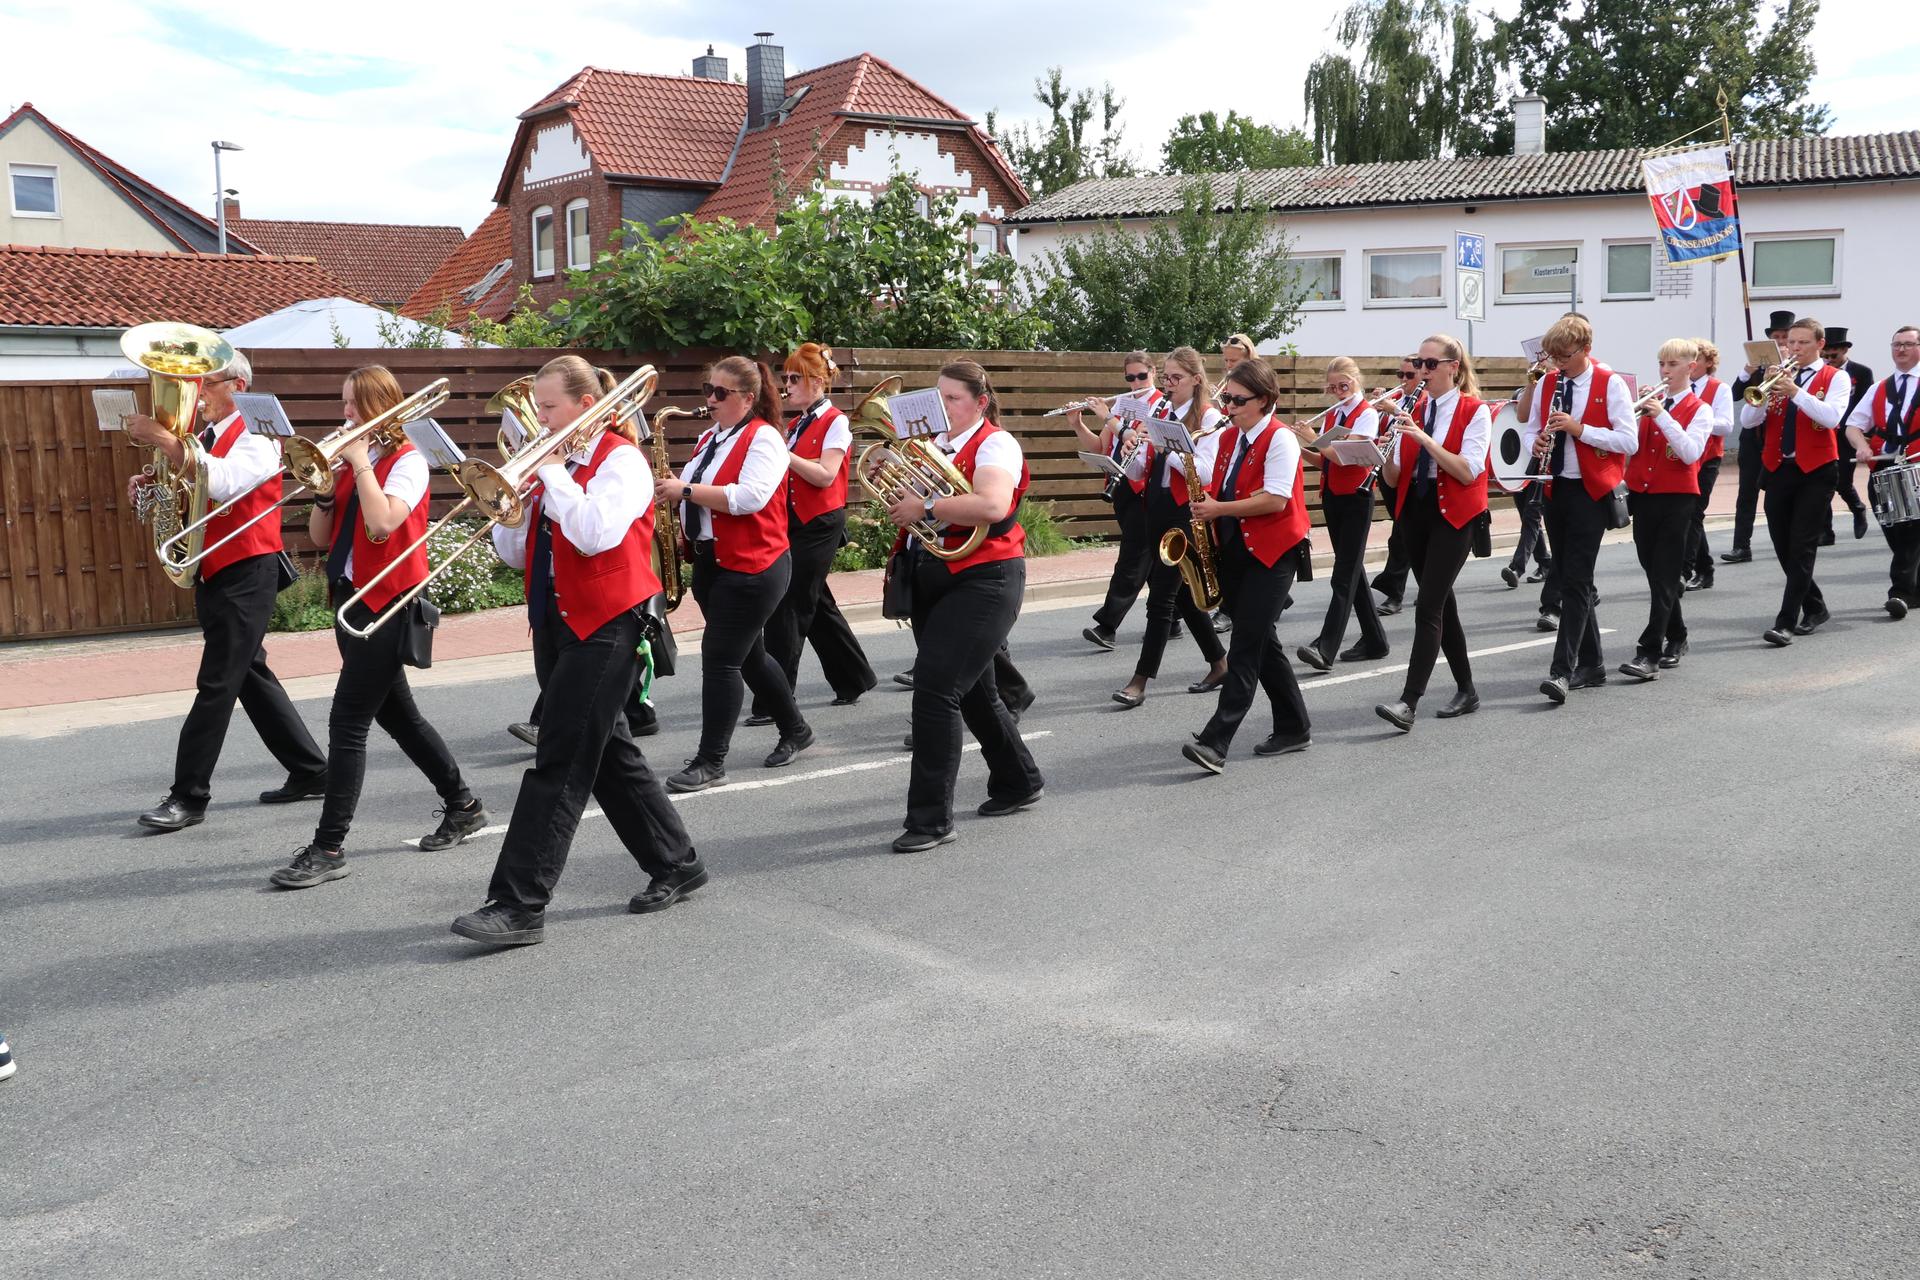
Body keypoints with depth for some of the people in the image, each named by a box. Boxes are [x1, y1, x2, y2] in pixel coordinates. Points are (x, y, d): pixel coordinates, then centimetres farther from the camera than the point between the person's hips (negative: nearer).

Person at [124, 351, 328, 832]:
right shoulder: (200, 442, 14)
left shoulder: (256, 438, -10)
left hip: (246, 574, -9)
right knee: (250, 676, 13)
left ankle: (189, 795, -5)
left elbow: (224, 483, -29)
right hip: (211, 573, 9)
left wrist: (164, 442, -33)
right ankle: (310, 771, 21)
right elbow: (184, 503, 17)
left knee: (217, 683, -8)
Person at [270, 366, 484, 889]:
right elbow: (321, 537, 11)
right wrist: (326, 486, -5)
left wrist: (361, 463, -17)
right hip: (352, 598, 9)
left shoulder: (407, 460, -9)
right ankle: (463, 805, 30)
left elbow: (383, 523, -25)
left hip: (387, 602, -9)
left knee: (348, 722, -9)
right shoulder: (351, 458, 12)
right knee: (397, 714, 16)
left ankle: (329, 848, -4)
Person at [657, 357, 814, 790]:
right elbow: (699, 493, 23)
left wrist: (686, 490, -23)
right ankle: (795, 729, 35)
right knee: (746, 655, 17)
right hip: (711, 561, 9)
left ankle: (711, 762, -4)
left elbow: (748, 498, -26)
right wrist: (673, 492, 1)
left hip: (751, 565, -9)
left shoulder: (763, 438, -12)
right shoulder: (710, 437, 14)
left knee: (721, 657, -10)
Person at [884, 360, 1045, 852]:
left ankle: (931, 818, -10)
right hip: (929, 578, 8)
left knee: (936, 687, -16)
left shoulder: (996, 444, -9)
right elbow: (906, 494, 17)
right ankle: (1018, 783, 34)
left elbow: (992, 505, -27)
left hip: (981, 581, -8)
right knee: (971, 689, 16)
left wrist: (926, 507, -24)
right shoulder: (935, 443, 14)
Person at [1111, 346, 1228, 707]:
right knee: (1182, 592, 13)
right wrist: (1133, 450, -11)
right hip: (1157, 510, 7)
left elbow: (1206, 473, -19)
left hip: (1187, 512, -7)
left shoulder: (1208, 417, -6)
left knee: (1161, 594, -9)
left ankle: (1140, 680, -7)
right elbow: (1137, 474, 10)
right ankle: (1219, 663, 26)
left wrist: (1166, 446, -24)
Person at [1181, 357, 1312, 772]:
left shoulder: (1280, 439, -12)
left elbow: (1276, 500, -21)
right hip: (1234, 550, 8)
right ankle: (1294, 727, 25)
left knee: (1246, 645, -12)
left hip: (1272, 553, -8)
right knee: (1261, 642, 12)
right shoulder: (1227, 437, 12)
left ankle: (1215, 742, -18)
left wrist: (1219, 509, -21)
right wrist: (1204, 501, -1)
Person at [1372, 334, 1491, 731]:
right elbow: (1395, 478, 8)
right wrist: (1387, 454, -14)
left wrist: (1424, 438, -25)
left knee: (1428, 606, -14)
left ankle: (1408, 703, -18)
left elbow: (1468, 471, -18)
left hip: (1454, 515, -6)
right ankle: (1466, 691, 25)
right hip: (1415, 510, 7)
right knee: (1441, 603, 12)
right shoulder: (1415, 411, 11)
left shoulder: (1475, 411, -6)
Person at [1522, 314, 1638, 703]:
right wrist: (1535, 442, -7)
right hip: (1555, 488, 6)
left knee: (1576, 581, -12)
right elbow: (1530, 430, 16)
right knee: (1569, 579, 11)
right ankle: (1591, 664, 21)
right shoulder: (1546, 383, 9)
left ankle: (1562, 670, -15)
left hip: (1590, 491, -6)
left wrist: (1579, 428, -21)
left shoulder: (1610, 384, -7)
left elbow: (1629, 441, -11)